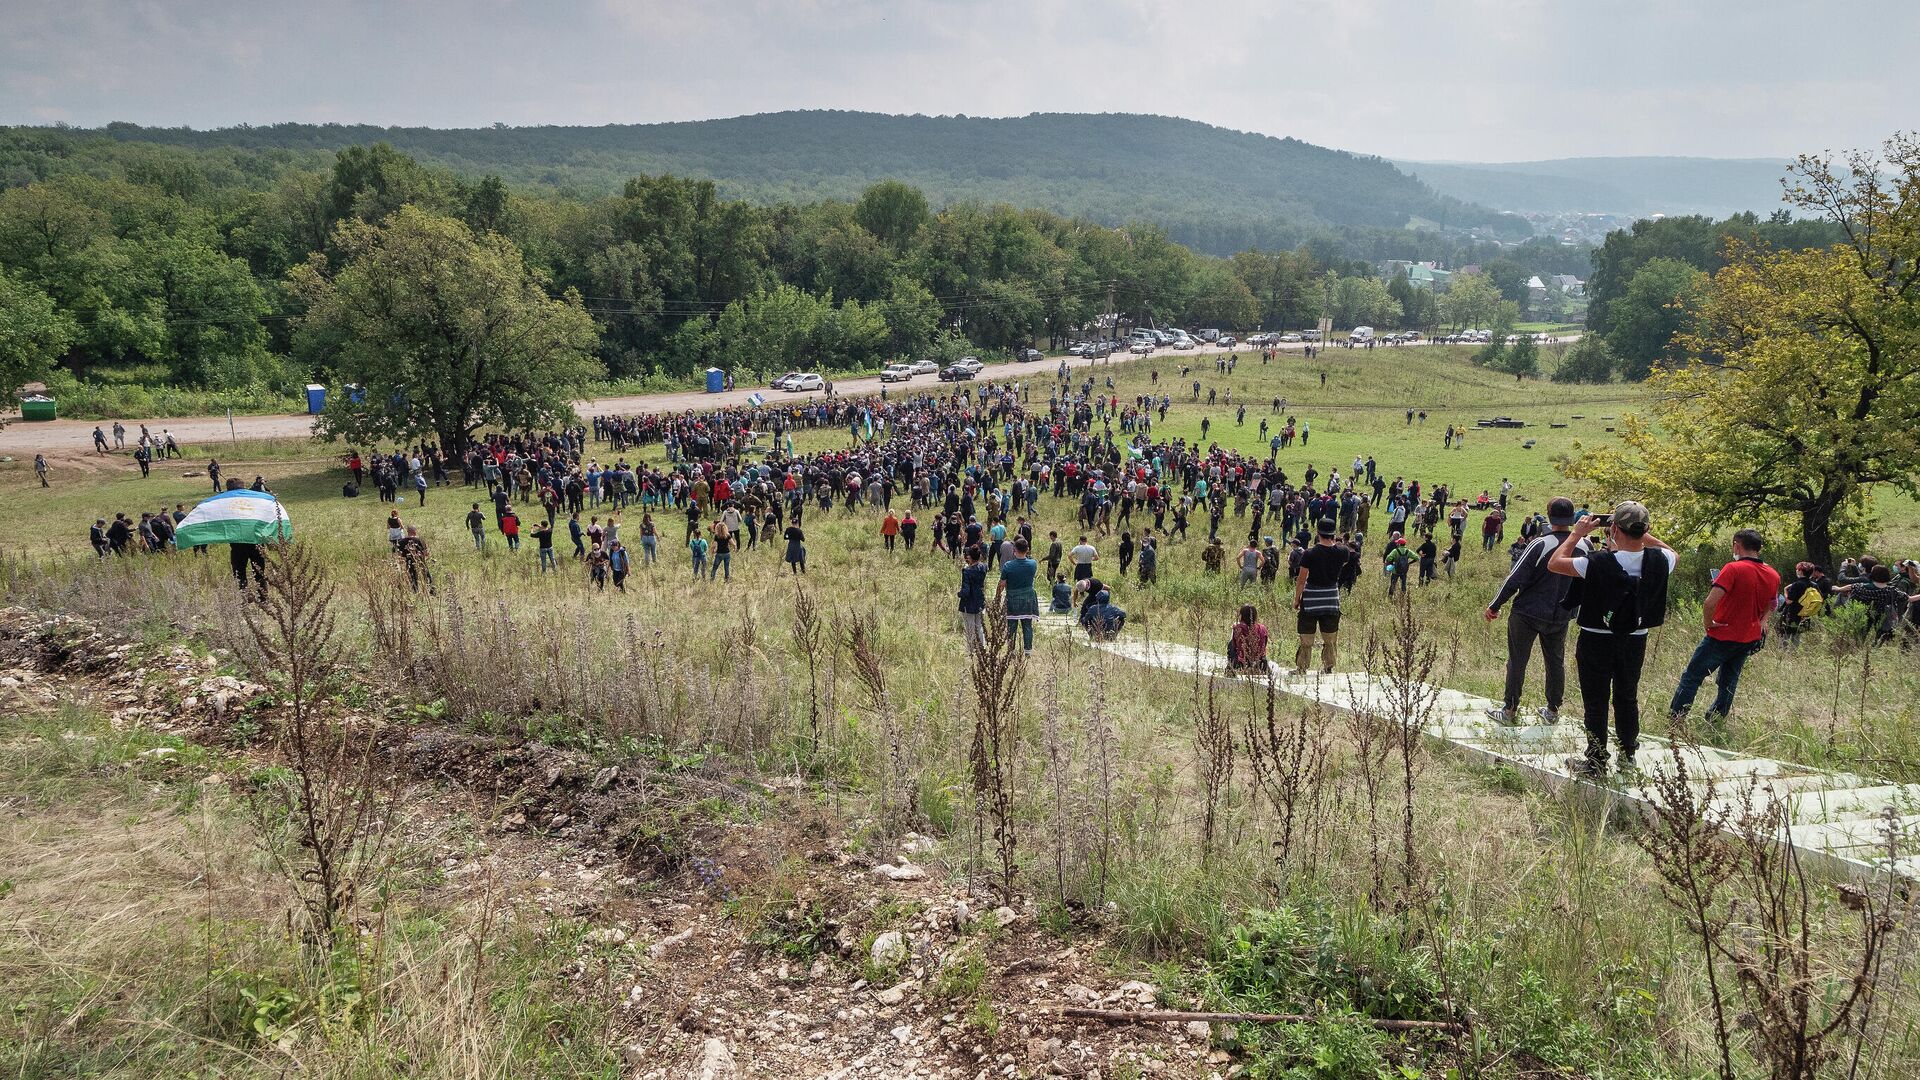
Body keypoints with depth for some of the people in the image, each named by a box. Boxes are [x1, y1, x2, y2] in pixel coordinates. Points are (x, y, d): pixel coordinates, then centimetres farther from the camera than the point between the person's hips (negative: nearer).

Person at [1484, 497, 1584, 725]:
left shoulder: (1540, 544, -21)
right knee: (1556, 662, 18)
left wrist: (1495, 605, -10)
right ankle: (1553, 710, 27)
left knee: (1517, 661, 7)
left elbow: (1514, 579, -19)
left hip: (1528, 613, -4)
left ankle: (1510, 710, 13)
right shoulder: (1583, 548, -6)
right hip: (1561, 617, 5)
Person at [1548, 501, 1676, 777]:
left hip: (1597, 641, -4)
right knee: (1627, 698, 18)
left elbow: (1554, 563, -13)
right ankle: (1627, 758, 29)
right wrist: (1643, 535, 8)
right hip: (1636, 641, 4)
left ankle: (1596, 762, 14)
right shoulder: (1658, 560, -13)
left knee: (1596, 702, 7)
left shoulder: (1598, 563, -26)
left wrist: (1577, 532, -6)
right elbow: (1674, 556, 14)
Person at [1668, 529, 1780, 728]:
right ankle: (1714, 724, 23)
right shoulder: (1773, 575, 2)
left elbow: (1709, 603, -29)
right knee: (1728, 681, 18)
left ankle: (1674, 720, 4)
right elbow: (1771, 605, 20)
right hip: (1750, 638, 7)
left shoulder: (1734, 569, -20)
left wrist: (1708, 622, -14)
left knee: (1691, 677, 3)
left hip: (1723, 635, -7)